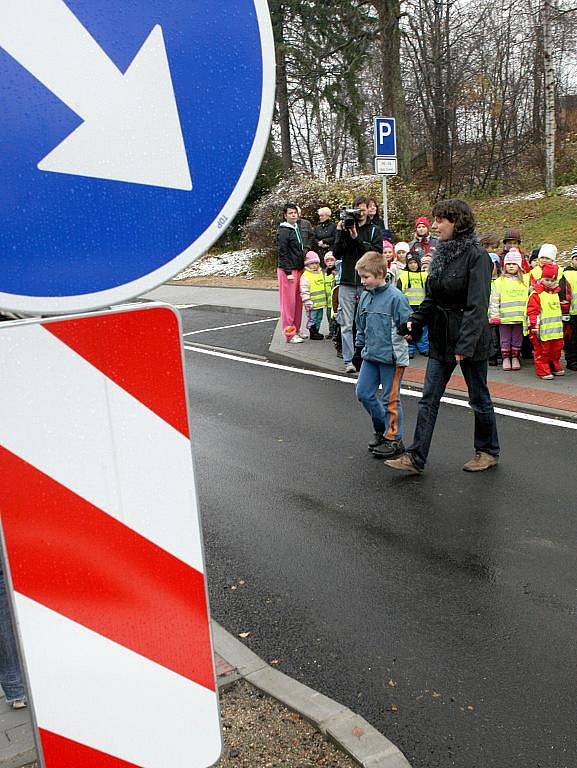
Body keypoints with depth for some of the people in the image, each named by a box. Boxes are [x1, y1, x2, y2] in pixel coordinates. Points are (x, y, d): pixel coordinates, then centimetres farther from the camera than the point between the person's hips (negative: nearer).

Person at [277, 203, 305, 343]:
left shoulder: (297, 229, 17)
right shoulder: (283, 231, -10)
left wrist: (301, 268, 16)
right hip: (287, 271, -8)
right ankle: (290, 334, -3)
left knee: (298, 301, 10)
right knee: (288, 302, -6)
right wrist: (288, 272, -18)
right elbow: (282, 253, -15)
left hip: (298, 269, 8)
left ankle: (296, 329, 19)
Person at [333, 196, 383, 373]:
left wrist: (357, 239, -15)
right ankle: (349, 360, 2)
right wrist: (340, 233, -8)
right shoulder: (345, 228, 11)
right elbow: (336, 254, 4)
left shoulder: (374, 230, 9)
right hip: (347, 282, 1)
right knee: (346, 325, -1)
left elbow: (378, 252, -7)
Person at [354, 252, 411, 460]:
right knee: (363, 393, 9)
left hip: (391, 357, -7)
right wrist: (361, 345, 19)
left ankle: (394, 439, 16)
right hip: (370, 356, 7)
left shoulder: (395, 297, -15)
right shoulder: (365, 297, 8)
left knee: (390, 399, 2)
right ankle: (381, 427, 30)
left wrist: (398, 352, -17)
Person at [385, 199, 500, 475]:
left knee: (479, 398, 9)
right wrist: (415, 322, 2)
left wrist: (465, 344, -25)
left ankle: (488, 451, 29)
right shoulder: (441, 253, 9)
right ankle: (415, 458, 6)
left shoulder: (476, 255, -15)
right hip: (440, 337, 7)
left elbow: (477, 305, -20)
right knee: (429, 398, 3)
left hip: (470, 338, -7)